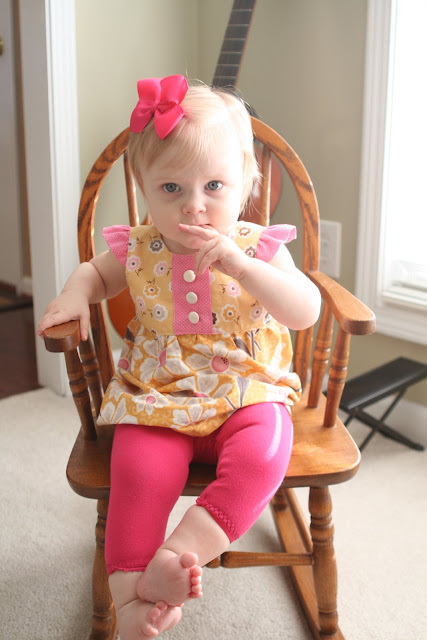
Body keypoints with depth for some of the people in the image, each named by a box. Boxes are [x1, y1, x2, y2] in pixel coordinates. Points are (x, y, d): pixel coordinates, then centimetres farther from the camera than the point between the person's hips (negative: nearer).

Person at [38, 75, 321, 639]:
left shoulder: (258, 248, -3)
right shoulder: (138, 251, 2)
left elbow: (306, 312, -16)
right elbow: (96, 273, 23)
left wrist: (236, 261, -26)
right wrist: (75, 293, -2)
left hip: (246, 391, 0)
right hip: (157, 398, 1)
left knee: (262, 455, -30)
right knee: (140, 469, -25)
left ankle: (183, 549, -22)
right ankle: (129, 594, -14)